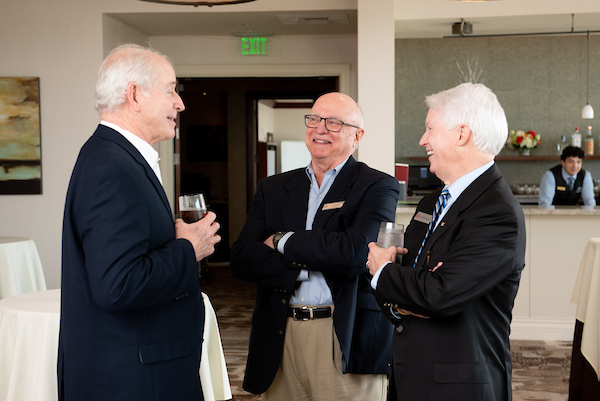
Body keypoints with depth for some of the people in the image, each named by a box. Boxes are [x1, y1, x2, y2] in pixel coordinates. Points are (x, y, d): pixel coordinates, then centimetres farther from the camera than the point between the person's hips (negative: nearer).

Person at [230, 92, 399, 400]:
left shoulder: (378, 187, -1)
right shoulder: (272, 189, 12)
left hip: (347, 341, -3)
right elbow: (241, 260, 1)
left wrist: (282, 241, -7)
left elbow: (356, 251, -19)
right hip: (280, 338, 4)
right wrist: (305, 267, -14)